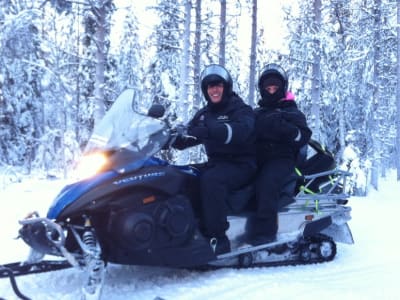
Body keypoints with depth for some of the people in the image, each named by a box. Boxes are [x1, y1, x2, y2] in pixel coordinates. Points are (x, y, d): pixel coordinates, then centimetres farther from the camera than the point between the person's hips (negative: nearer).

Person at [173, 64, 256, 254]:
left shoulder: (241, 110, -4)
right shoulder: (204, 114, 17)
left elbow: (241, 131, -27)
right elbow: (187, 138, 10)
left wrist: (208, 131, -41)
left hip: (241, 165, -7)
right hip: (215, 163, 7)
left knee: (211, 179, -35)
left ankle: (217, 239, -34)